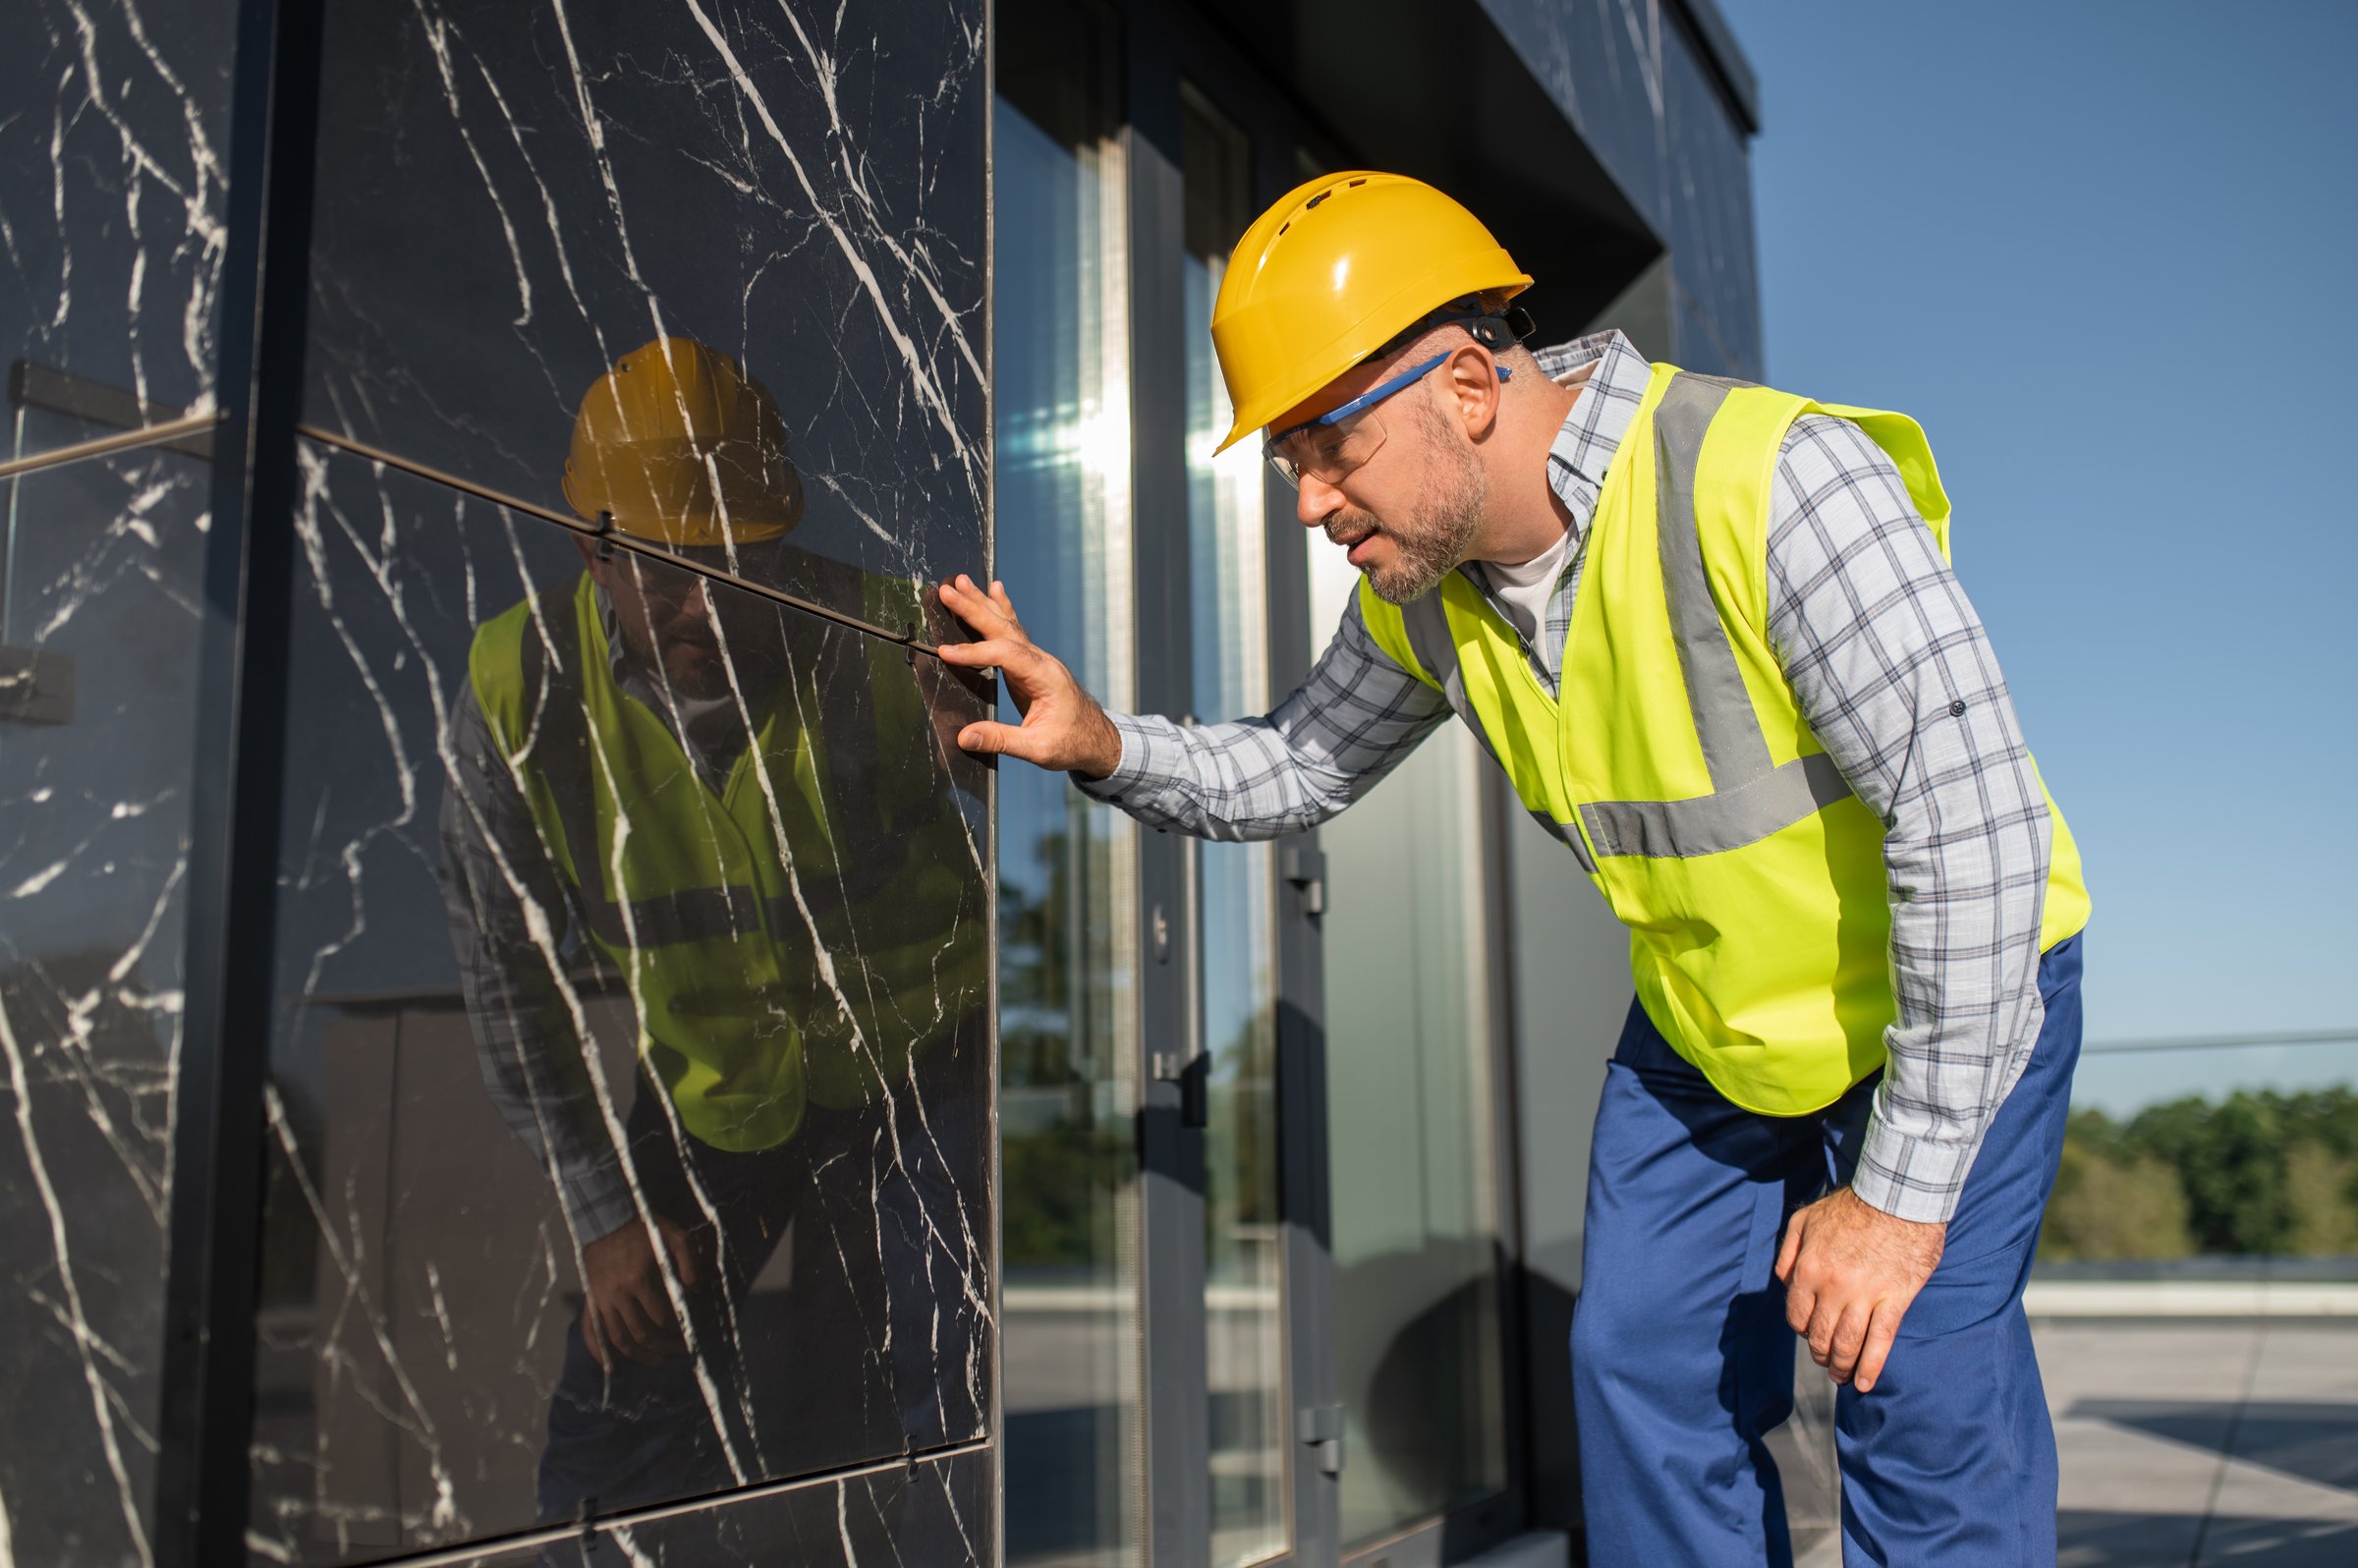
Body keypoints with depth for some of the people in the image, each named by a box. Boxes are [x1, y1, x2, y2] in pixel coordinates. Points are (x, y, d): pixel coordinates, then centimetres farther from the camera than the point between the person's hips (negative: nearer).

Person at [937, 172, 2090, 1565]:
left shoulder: (1775, 480, -33)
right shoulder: (1424, 589, -11)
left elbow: (1978, 826, -33)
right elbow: (1290, 772, 5)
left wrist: (1903, 1192, -28)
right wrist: (1104, 745, -16)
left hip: (1959, 992, -5)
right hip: (1704, 1027, 6)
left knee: (1924, 1386, -12)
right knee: (1643, 1371, 3)